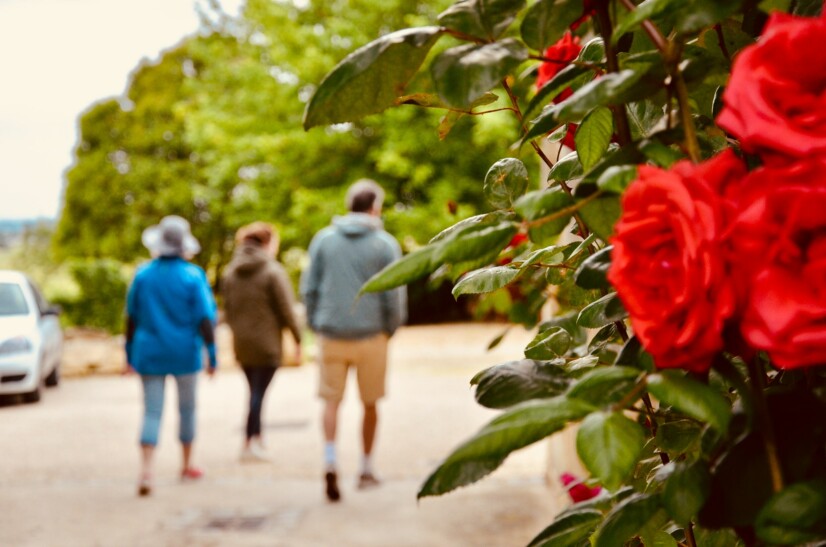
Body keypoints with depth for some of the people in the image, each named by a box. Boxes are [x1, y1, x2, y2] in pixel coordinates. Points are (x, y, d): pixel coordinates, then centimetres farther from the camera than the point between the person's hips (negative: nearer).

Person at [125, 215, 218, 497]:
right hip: (185, 353, -1)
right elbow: (205, 318, -11)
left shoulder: (143, 274, 0)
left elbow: (132, 317, 5)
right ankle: (187, 466, 27)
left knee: (152, 412, 0)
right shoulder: (192, 276, -8)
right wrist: (212, 355, -5)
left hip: (149, 354, 2)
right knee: (187, 408, 15)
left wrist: (130, 353, 14)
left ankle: (146, 470, -16)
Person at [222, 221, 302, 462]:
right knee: (259, 391, -3)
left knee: (255, 390, 17)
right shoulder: (273, 271, -11)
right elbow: (286, 309, -11)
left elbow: (228, 308, 9)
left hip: (242, 343, 6)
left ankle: (256, 440, 21)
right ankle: (251, 443, -5)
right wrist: (297, 339, -3)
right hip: (267, 343, -6)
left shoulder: (230, 272, 6)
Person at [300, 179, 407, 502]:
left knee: (331, 401, 7)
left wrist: (316, 325, 14)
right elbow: (395, 296, -6)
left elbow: (309, 288, 5)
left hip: (331, 335, 1)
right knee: (370, 404, 12)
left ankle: (330, 462, -13)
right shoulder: (385, 244, -4)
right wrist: (389, 329, 8)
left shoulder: (323, 239, 4)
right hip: (371, 335, -1)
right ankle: (366, 469, 21)